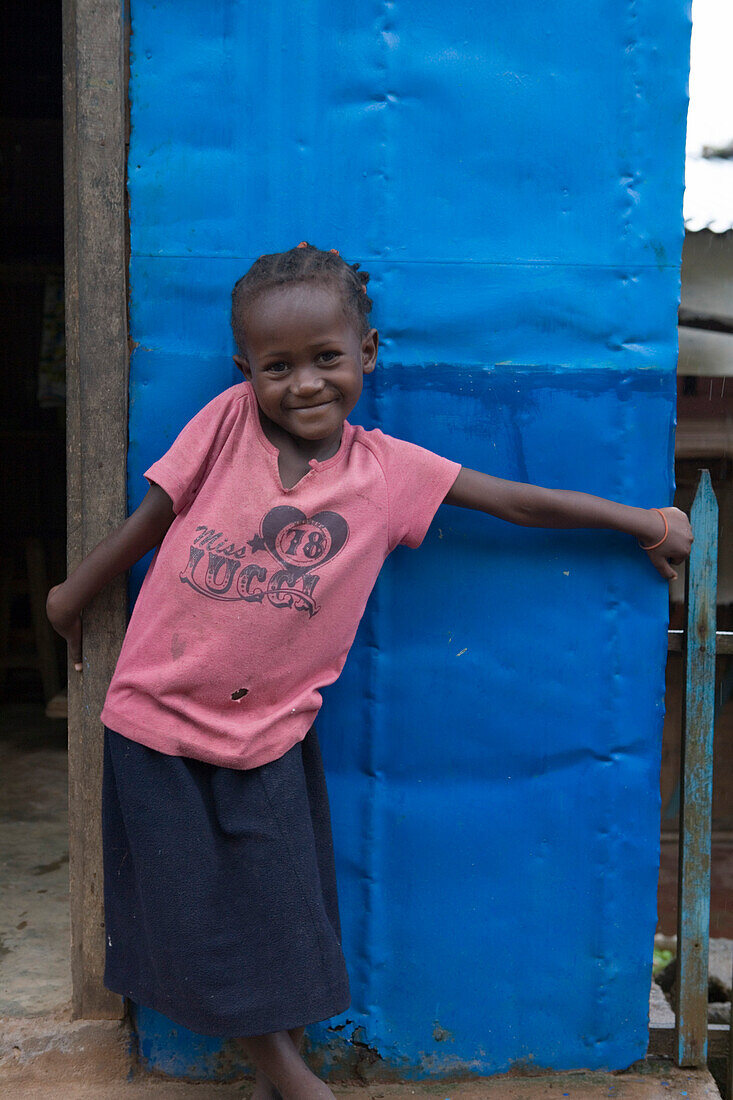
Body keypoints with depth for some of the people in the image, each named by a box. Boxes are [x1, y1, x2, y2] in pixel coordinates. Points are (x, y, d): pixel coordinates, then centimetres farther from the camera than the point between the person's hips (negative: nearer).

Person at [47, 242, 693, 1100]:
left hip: (269, 731, 0)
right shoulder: (228, 420, -8)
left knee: (281, 912, 8)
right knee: (192, 909, 9)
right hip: (157, 716, 1)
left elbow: (519, 501, 0)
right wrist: (74, 595, 13)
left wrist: (642, 521, 4)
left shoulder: (388, 470, -5)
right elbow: (153, 515, 2)